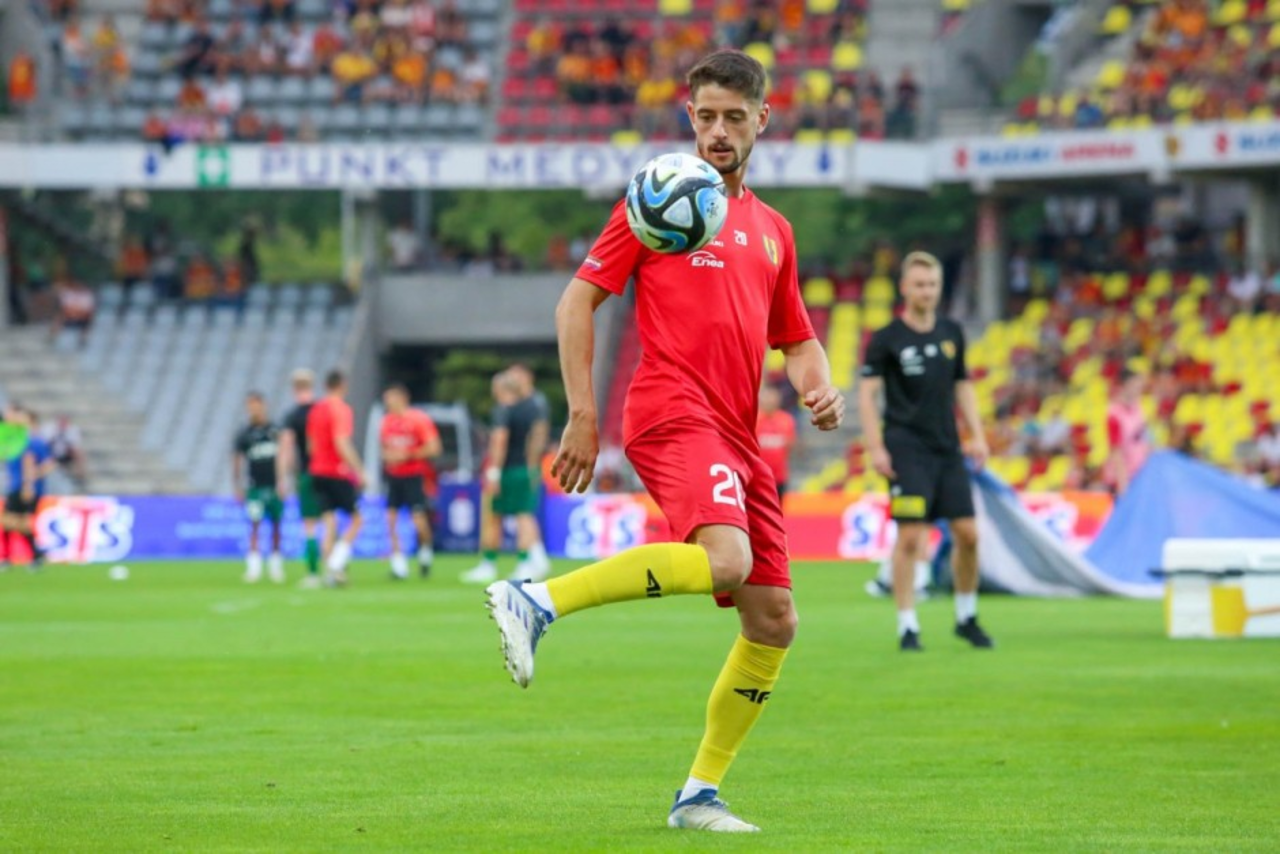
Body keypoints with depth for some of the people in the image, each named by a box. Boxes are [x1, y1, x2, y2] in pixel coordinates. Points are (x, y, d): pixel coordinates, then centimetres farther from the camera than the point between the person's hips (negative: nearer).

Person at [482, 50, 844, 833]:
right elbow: (578, 301, 2)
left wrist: (821, 387, 6)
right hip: (674, 413, -7)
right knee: (724, 560, -34)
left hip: (739, 438, 7)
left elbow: (796, 339, 29)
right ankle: (537, 602, -28)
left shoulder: (773, 231, 22)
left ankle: (700, 795, 12)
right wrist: (582, 414, -7)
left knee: (774, 622, 3)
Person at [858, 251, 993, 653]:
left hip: (948, 449, 5)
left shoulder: (952, 333, 10)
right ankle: (907, 627, -3)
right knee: (909, 537, -10)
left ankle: (967, 618, 20)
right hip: (907, 449, -5)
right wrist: (876, 447, -13)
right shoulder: (886, 339, -4)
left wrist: (977, 435, 10)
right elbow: (867, 393, -5)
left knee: (968, 533, 2)